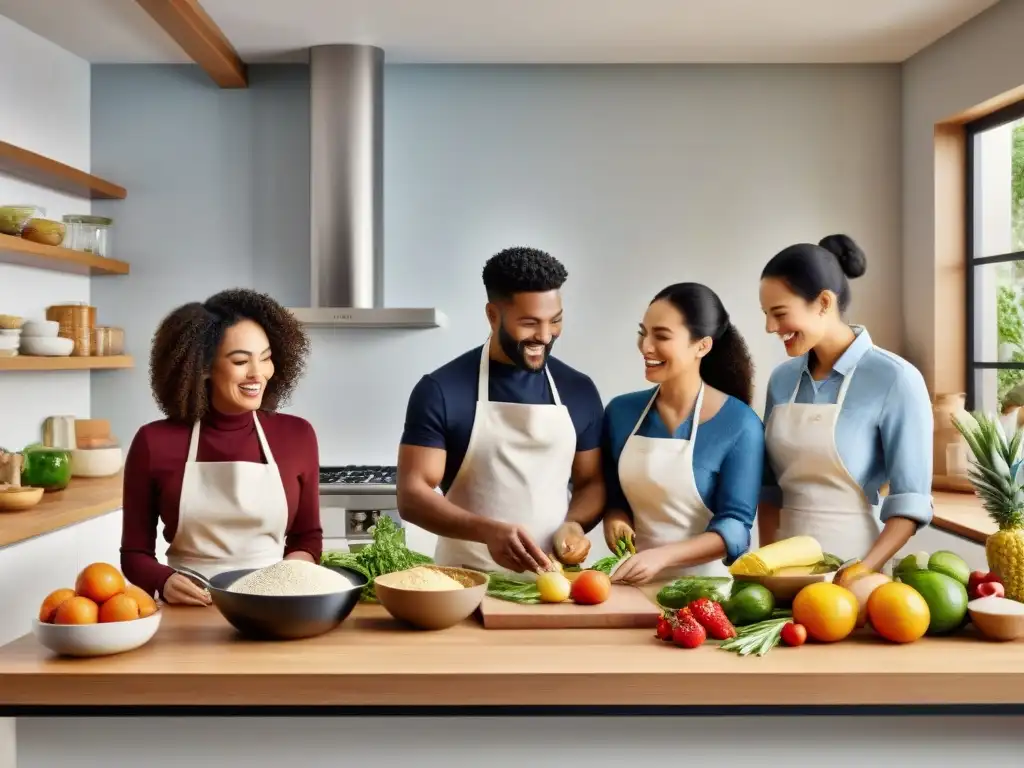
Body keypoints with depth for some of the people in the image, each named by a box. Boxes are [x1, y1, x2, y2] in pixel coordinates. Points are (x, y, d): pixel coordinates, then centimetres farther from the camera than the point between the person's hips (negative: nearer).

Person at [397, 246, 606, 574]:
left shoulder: (580, 391, 7)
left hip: (551, 576, 3)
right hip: (468, 580, -3)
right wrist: (488, 531, -23)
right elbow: (412, 496, -8)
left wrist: (574, 524, -7)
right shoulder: (441, 390, -5)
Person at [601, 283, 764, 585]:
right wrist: (615, 519, -7)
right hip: (638, 582, 3)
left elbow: (735, 526, -10)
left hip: (707, 584, -3)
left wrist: (661, 555, -22)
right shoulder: (620, 412, 4)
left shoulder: (739, 424, -8)